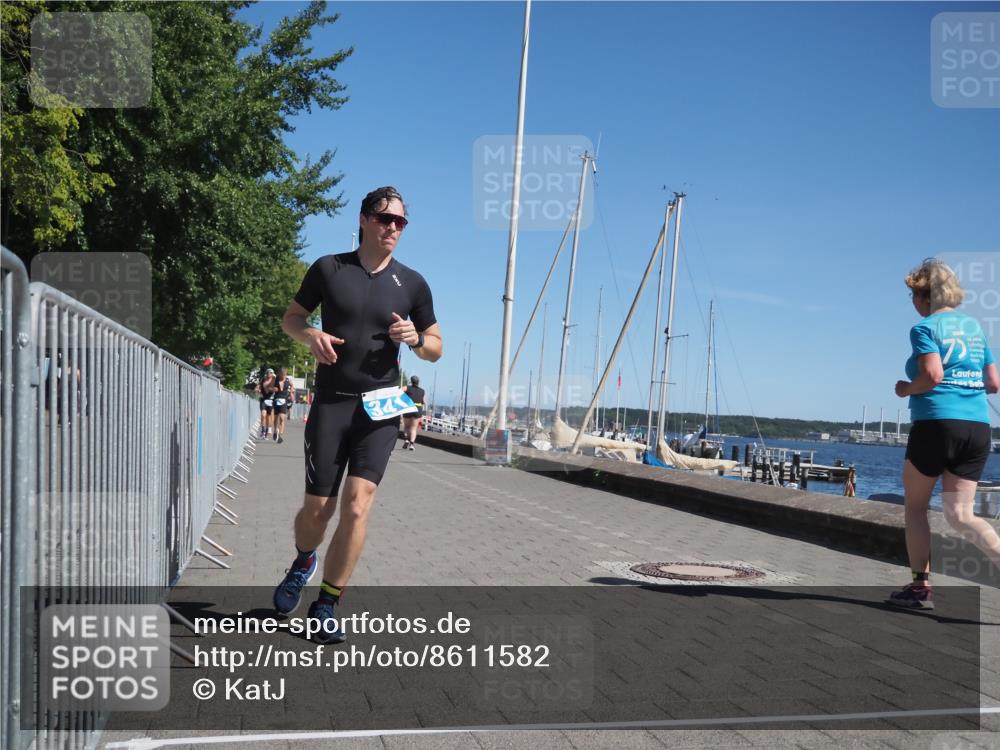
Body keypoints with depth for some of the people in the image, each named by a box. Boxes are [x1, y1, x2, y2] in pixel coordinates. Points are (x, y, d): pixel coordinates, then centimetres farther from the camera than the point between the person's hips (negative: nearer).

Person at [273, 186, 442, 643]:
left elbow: (436, 349, 12)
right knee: (317, 509, 4)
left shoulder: (411, 283, 6)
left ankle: (326, 607, 3)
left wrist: (416, 338, -11)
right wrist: (310, 335, -10)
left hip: (380, 409, 0)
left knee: (356, 507, -12)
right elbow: (291, 318, 12)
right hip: (330, 404, 0)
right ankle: (302, 563, 39)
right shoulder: (329, 269, 3)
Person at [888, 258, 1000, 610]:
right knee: (960, 514, 7)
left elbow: (933, 375, -19)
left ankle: (921, 587, 11)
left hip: (936, 423, -6)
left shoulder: (925, 328, -5)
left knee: (915, 507, 11)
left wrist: (906, 389, -1)